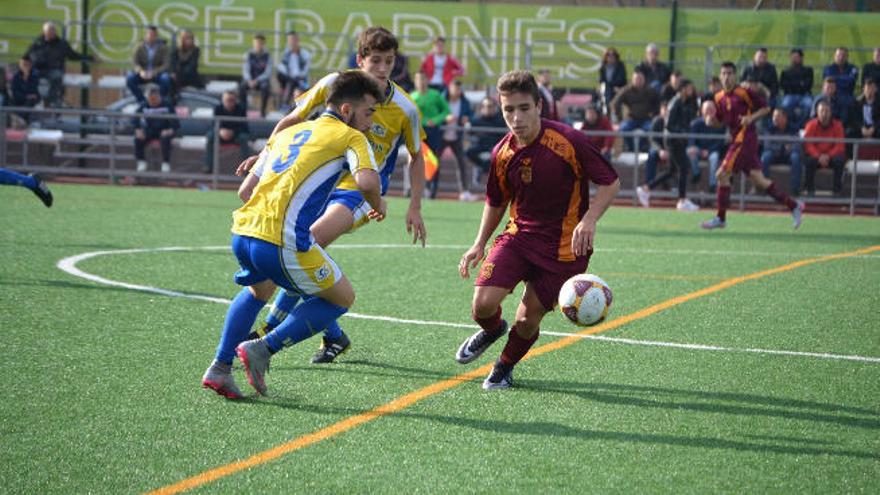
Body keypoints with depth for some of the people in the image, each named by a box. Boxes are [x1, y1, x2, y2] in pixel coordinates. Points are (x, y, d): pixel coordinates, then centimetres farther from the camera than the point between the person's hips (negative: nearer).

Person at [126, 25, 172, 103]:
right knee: (130, 78, -27)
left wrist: (154, 73, -29)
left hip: (158, 74, -2)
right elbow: (135, 62, -6)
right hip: (143, 74, 2)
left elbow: (166, 65, -13)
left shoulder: (163, 48, -6)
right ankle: (141, 101, -12)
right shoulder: (140, 47, -1)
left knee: (166, 78, -36)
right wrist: (141, 71, -28)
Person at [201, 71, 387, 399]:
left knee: (259, 290, 37)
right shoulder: (350, 137, 6)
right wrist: (377, 205, 6)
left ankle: (220, 367, 27)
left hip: (242, 230, 7)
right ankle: (262, 349, 4)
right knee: (342, 298, 14)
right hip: (282, 241, -7)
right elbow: (367, 180, -14)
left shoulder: (289, 132, 26)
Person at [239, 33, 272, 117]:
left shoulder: (267, 57, -2)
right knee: (242, 86, -32)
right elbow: (246, 70, -5)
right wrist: (249, 81, -24)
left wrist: (257, 80, -24)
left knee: (265, 87, -37)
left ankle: (262, 110, -25)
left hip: (262, 80, -1)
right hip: (250, 80, 1)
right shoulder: (249, 55, 1)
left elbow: (268, 73, -9)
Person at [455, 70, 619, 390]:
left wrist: (588, 221, -26)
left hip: (563, 247, -3)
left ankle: (505, 366, 32)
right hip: (519, 235, 3)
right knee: (483, 304, -14)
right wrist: (480, 244, 7)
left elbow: (610, 183, -12)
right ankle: (492, 330, 25)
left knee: (528, 320, -2)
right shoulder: (503, 154, -4)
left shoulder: (569, 141, -18)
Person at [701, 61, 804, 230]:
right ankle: (794, 206, 15)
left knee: (722, 174, -11)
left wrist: (751, 117, -18)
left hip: (746, 139, -8)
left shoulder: (744, 93, -9)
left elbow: (766, 108, -3)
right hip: (736, 140, 8)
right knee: (758, 179, 7)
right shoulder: (719, 98, 11)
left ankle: (721, 218, -2)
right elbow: (720, 121, 19)